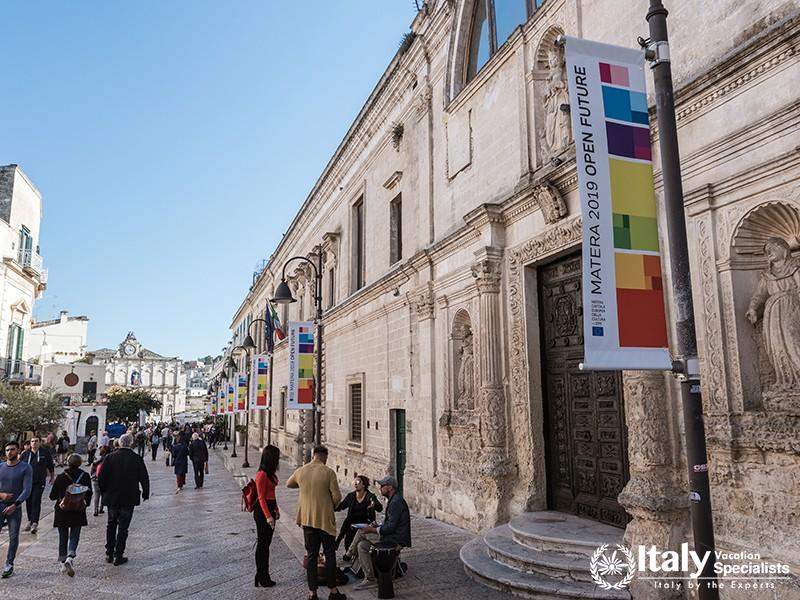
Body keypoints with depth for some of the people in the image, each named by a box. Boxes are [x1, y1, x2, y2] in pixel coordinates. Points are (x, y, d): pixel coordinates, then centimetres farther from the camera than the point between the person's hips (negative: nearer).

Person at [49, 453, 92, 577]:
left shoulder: (61, 477, -11)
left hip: (62, 512, 0)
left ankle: (63, 562, 18)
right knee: (74, 536, 7)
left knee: (63, 537, 13)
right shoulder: (85, 476, -7)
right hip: (78, 512, 0)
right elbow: (89, 493, -2)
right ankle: (70, 558, -14)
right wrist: (86, 503, 15)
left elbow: (52, 496, -5)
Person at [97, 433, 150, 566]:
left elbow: (101, 477, -6)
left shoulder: (110, 457, -7)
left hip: (112, 497, 2)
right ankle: (119, 556, 7)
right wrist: (145, 494, 8)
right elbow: (144, 478, -6)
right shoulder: (137, 459, -10)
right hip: (129, 498, -2)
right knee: (123, 527, 5)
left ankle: (109, 554, 22)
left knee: (111, 524, 18)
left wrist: (104, 492, 10)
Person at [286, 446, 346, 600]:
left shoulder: (300, 471, -2)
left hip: (307, 519, 3)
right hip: (325, 519, -3)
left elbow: (288, 484, 19)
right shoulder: (328, 472, -14)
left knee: (311, 555, 11)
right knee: (330, 554, 9)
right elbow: (337, 497, -13)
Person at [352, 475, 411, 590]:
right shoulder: (393, 500, 15)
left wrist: (372, 530, -16)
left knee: (362, 532, -11)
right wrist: (378, 527, 6)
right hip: (393, 537, 10)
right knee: (362, 545, 1)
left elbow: (391, 527, -22)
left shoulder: (396, 502, -18)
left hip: (396, 541, -10)